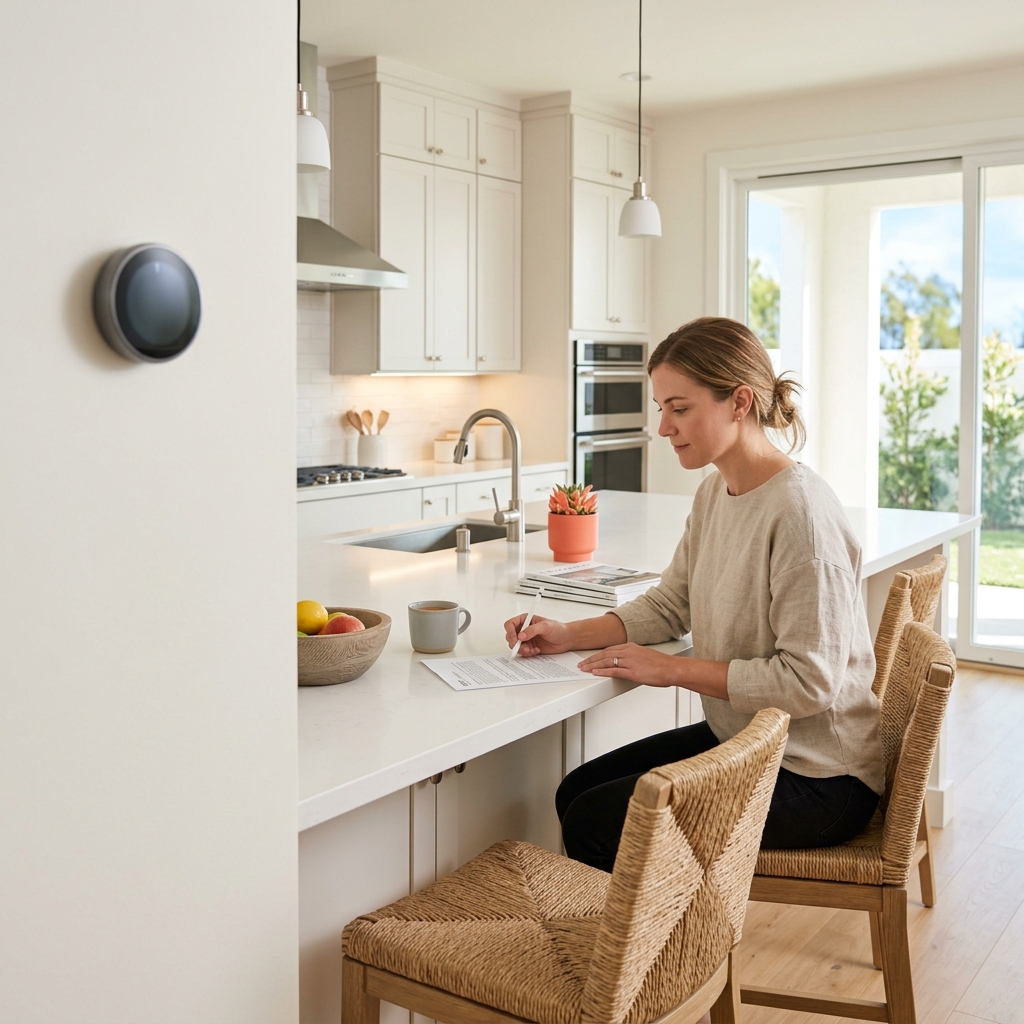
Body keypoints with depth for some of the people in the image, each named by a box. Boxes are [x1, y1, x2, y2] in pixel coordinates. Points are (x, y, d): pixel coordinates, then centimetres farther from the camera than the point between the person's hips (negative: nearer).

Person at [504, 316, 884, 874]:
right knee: (576, 792, 6)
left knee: (594, 824, -12)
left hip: (815, 777, -8)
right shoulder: (714, 493, 4)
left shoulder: (800, 511, -24)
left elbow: (808, 681, -25)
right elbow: (669, 604, 14)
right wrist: (569, 634, 0)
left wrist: (674, 669, -19)